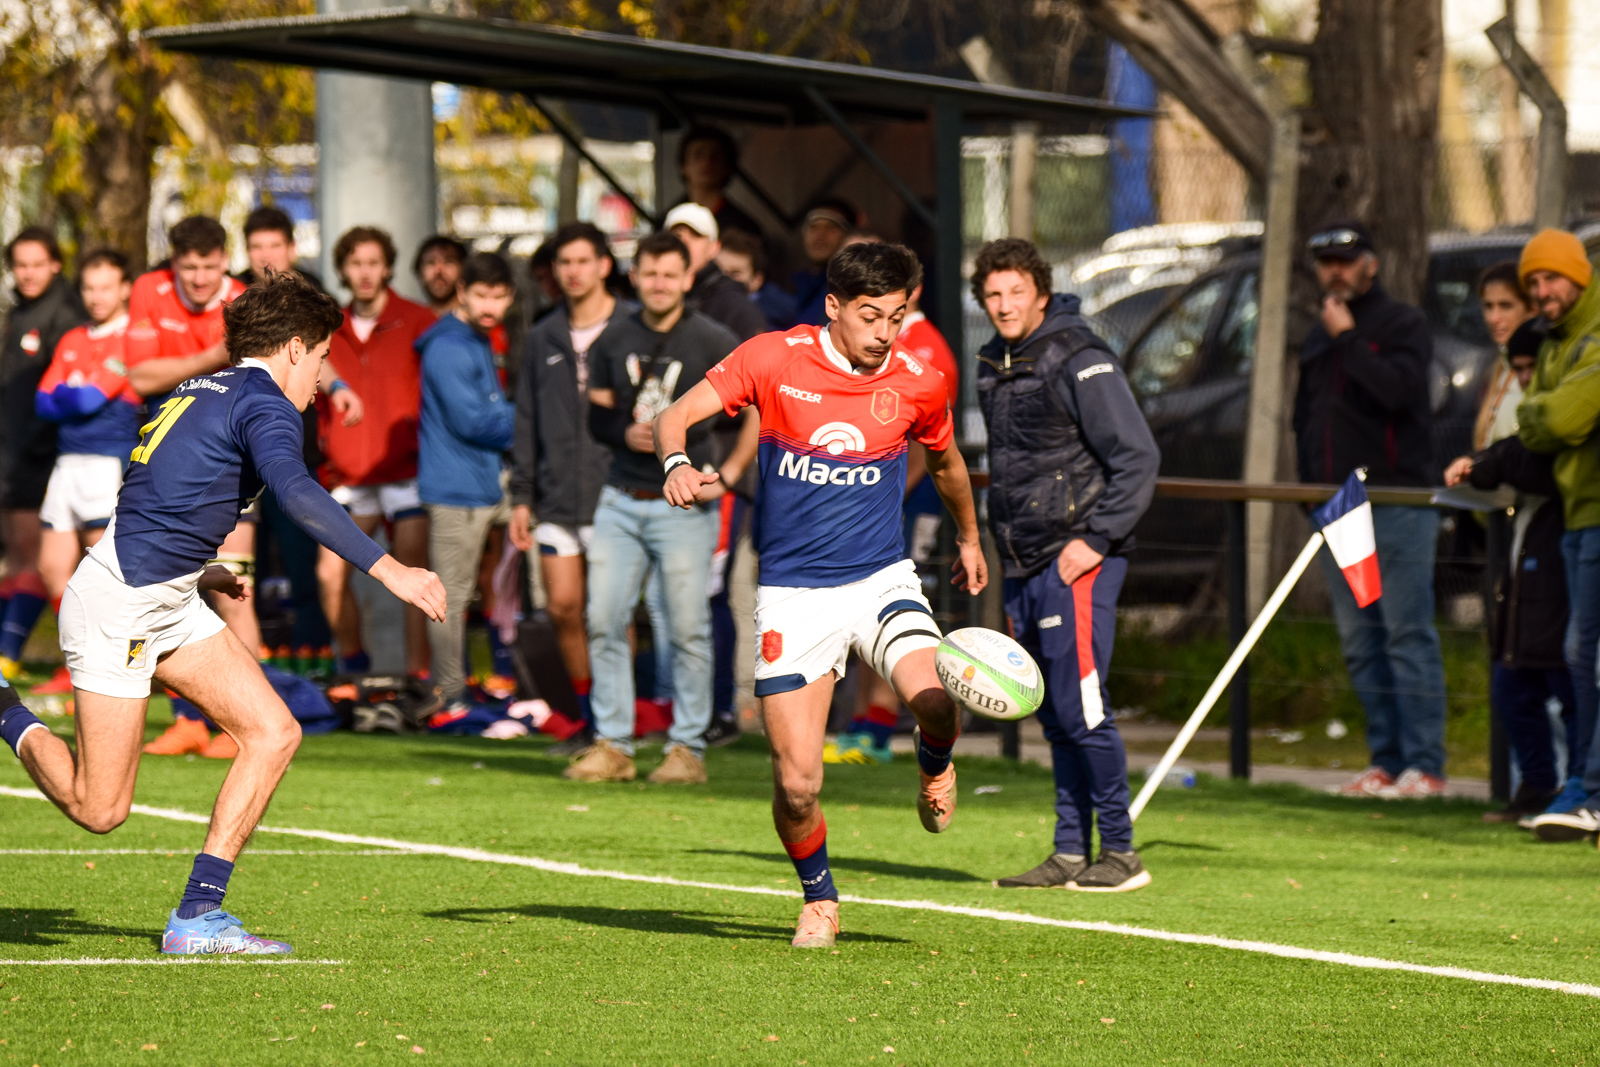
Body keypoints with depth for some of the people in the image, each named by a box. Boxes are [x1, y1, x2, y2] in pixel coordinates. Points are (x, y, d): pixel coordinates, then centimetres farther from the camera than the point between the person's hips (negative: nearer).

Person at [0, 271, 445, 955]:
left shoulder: (200, 393, 16)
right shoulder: (265, 404, -13)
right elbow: (297, 494, -32)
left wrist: (196, 573, 35)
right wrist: (387, 570, -36)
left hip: (169, 604, 10)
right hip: (116, 607, -10)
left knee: (274, 733, -2)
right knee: (99, 811, -3)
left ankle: (196, 917, -2)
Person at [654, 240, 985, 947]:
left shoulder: (919, 385, -1)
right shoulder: (774, 358, -7)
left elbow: (946, 462, 21)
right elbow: (675, 417, -8)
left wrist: (969, 539, 36)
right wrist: (677, 465, -30)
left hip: (881, 580, 1)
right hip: (792, 591, -1)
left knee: (933, 697, -29)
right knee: (796, 782, -8)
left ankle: (934, 766, 9)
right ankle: (819, 899, 23)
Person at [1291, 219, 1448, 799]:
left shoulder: (1403, 324, 0)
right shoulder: (1318, 337, 21)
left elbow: (1398, 388, -19)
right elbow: (1305, 417, 25)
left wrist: (1348, 339, -17)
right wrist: (1310, 483, 15)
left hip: (1398, 501, -7)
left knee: (1407, 633, -10)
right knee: (1360, 642, 6)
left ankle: (1424, 764, -10)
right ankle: (1386, 761, 9)